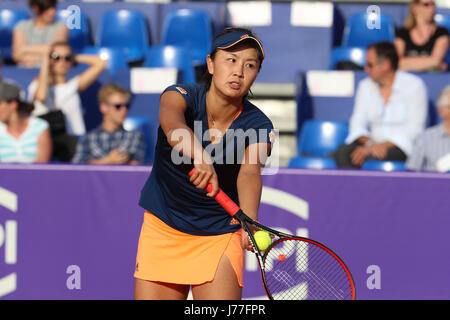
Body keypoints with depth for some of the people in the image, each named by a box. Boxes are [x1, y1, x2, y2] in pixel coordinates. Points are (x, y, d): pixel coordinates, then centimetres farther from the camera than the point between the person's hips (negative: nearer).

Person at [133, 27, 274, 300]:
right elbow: (171, 122, -40)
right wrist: (200, 157, -62)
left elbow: (250, 173, -32)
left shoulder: (258, 126, -13)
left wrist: (249, 219, -53)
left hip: (220, 237, -1)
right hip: (162, 231, 1)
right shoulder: (181, 95, -16)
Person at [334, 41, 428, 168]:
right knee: (342, 152, -27)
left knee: (374, 157, -37)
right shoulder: (365, 86, 13)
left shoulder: (414, 85, -4)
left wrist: (385, 146, -22)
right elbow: (357, 123, 5)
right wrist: (369, 143, -18)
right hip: (375, 144, 4)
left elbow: (414, 129, -11)